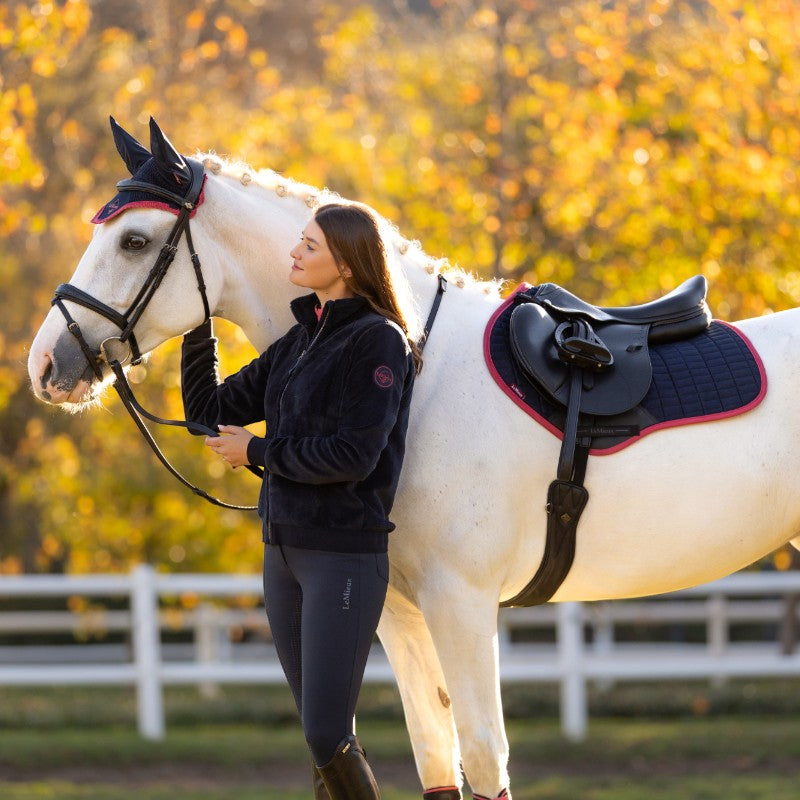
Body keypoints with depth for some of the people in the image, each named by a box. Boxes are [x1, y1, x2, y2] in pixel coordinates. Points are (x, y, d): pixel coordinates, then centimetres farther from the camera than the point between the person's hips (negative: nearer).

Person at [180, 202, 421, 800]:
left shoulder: (379, 342, -11)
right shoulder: (297, 343, 14)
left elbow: (354, 455, -19)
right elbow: (210, 411, 19)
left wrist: (257, 451, -10)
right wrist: (198, 327, 10)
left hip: (347, 554, -8)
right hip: (285, 550, 8)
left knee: (327, 737, -12)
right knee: (324, 737, 11)